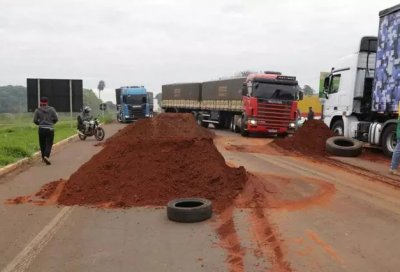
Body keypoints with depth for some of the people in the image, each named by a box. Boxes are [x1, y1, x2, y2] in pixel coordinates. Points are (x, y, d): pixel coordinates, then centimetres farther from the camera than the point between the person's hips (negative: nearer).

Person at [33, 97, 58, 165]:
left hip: (41, 129, 1)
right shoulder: (51, 109, 0)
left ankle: (43, 158, 23)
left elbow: (35, 120, -1)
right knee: (49, 144, 0)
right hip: (50, 129, -1)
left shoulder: (37, 110, 0)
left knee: (42, 144, 15)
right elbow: (56, 119, -1)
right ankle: (46, 156, -21)